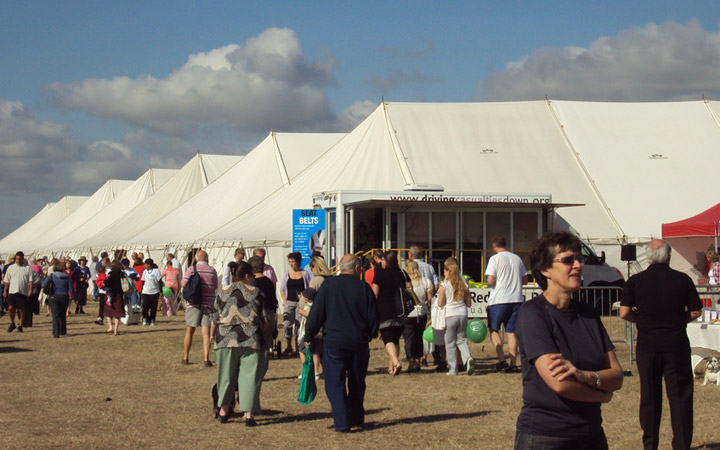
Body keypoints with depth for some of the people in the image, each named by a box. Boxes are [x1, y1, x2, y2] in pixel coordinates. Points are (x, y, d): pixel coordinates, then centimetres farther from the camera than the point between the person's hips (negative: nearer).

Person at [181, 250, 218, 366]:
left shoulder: (191, 269, -4)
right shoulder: (212, 271, 4)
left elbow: (183, 284, -7)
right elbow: (215, 287, 11)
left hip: (193, 303, -1)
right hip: (208, 303, 1)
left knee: (189, 331, 10)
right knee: (206, 332, 0)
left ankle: (185, 357, 16)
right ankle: (206, 358, -10)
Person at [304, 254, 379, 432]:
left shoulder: (329, 285, -4)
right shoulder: (364, 288, -2)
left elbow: (316, 314, -4)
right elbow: (374, 318, 2)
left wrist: (309, 337, 6)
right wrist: (368, 336, 21)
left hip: (334, 342, -2)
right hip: (359, 344, 2)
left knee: (335, 384, 3)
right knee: (357, 383, 17)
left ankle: (342, 422, -5)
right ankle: (356, 418, 27)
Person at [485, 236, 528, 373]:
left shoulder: (495, 259, -7)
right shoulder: (517, 258, 10)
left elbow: (490, 281, -15)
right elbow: (524, 279, 14)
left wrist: (489, 283, 7)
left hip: (499, 300, -5)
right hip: (516, 299, 5)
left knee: (494, 329, 8)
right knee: (511, 331, 9)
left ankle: (501, 359, -6)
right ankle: (513, 364, 3)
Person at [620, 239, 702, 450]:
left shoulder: (635, 281, -3)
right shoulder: (683, 280, -4)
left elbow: (624, 313, -7)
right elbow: (695, 312, 0)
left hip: (647, 345, 1)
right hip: (677, 345, -1)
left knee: (649, 397, 11)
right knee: (680, 397, 5)